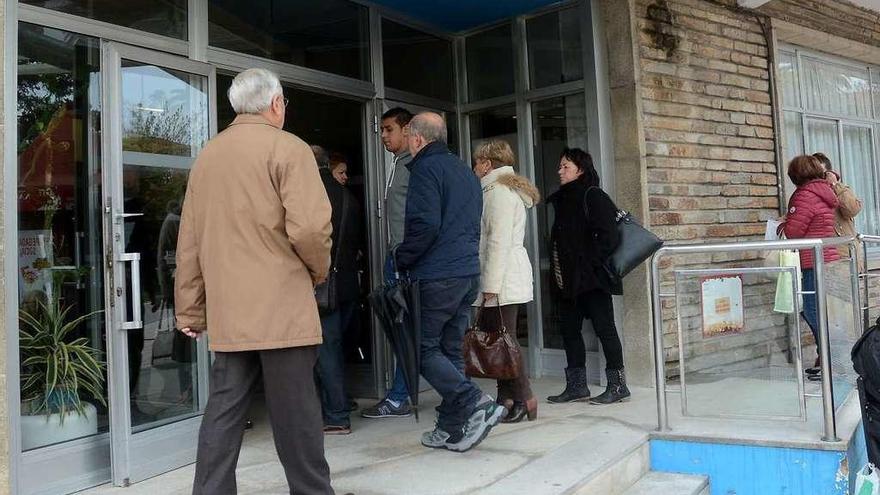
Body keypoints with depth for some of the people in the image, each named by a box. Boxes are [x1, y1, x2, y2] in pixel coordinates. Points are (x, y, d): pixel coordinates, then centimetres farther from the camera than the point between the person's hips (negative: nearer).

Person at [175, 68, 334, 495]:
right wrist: (318, 270, 2)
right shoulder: (288, 148, -5)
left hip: (227, 311, 6)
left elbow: (188, 242, 14)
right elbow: (310, 227, -18)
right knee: (295, 415, 4)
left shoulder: (207, 156, 13)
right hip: (282, 308, -5)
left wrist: (189, 310, 19)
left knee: (223, 412, 11)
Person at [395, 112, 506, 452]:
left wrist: (401, 260, -5)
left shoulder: (426, 168, -8)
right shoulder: (464, 169, 20)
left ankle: (476, 404, -11)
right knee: (450, 350, 11)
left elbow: (425, 224, -18)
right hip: (469, 272, 9)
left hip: (436, 276, -9)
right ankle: (452, 429, 14)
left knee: (423, 348, -1)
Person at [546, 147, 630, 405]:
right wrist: (559, 272, 10)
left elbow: (608, 235, -15)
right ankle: (576, 385, 20)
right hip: (568, 278, 9)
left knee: (604, 328, -2)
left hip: (592, 278, -9)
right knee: (569, 328, 10)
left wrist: (590, 264, -16)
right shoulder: (562, 200, 16)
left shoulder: (593, 196, -8)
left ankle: (618, 385, 8)